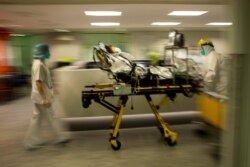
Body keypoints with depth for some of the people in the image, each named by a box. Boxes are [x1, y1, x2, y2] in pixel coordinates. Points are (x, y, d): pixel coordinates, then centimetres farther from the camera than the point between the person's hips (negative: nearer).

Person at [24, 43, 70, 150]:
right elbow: (38, 83, -24)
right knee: (50, 118, 4)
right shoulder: (39, 65, -20)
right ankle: (59, 137, 19)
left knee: (37, 118, 15)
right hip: (42, 97, -10)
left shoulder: (38, 63, 11)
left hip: (38, 97, 10)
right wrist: (45, 98, -24)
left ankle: (32, 142, 24)